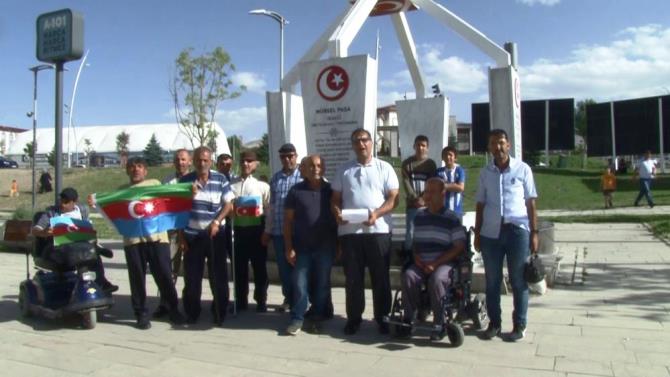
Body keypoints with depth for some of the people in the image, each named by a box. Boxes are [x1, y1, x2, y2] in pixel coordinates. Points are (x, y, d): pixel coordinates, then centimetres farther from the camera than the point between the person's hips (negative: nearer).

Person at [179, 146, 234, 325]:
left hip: (215, 234, -1)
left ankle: (219, 313, 17)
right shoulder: (184, 180, 0)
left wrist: (217, 222, -15)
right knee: (191, 276, 6)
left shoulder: (220, 179, -3)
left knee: (218, 275, 4)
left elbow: (228, 205, 0)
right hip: (191, 235, 1)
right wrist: (180, 236, 1)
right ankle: (192, 313, 22)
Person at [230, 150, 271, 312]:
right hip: (238, 230, 2)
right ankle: (241, 300, 25)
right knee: (239, 266, 10)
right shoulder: (231, 185, 4)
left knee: (259, 266, 7)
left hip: (257, 229, -1)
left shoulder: (262, 186, 0)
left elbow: (270, 209, -1)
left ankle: (261, 301, 20)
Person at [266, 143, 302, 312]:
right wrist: (267, 230, 13)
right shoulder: (275, 178, 11)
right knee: (283, 267, 11)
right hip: (278, 231, 4)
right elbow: (272, 206, 14)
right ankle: (288, 298, 25)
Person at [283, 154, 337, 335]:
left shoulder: (331, 190, 5)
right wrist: (289, 248, -4)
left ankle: (318, 318, 22)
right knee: (299, 284, 1)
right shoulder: (296, 190, 1)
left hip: (325, 247, 1)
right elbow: (288, 220, 2)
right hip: (302, 247, -1)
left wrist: (339, 244, 3)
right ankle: (297, 318, 12)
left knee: (322, 284, 8)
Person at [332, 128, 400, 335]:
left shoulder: (385, 168, 6)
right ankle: (353, 318, 18)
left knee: (381, 277, 4)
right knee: (352, 278, 7)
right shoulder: (344, 170, 13)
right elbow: (335, 198, 12)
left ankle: (382, 318, 17)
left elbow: (393, 198, 0)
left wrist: (376, 213, -17)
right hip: (349, 231, 2)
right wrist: (337, 213, -10)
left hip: (378, 230, -2)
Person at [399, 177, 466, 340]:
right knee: (408, 276, -26)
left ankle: (439, 324, -17)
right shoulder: (419, 216, 14)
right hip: (421, 264, 4)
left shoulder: (452, 218, -1)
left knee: (436, 280, -34)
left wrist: (435, 263, -12)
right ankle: (409, 319, -15)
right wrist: (416, 258, -1)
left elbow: (459, 247, -5)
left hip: (444, 263, -4)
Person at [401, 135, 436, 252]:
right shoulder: (407, 163, 4)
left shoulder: (431, 163, 7)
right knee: (410, 232, 1)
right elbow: (406, 183, -4)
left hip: (427, 204, 1)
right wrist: (416, 199, -14)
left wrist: (424, 198, -14)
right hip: (411, 204, -1)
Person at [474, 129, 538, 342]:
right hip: (491, 232, 3)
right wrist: (477, 233, 9)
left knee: (518, 281, 5)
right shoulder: (485, 172, 10)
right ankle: (494, 322, 20)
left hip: (517, 230, -2)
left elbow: (531, 203, 4)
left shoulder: (523, 169, 3)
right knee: (492, 281, 8)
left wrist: (534, 232, -1)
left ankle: (519, 325, 16)